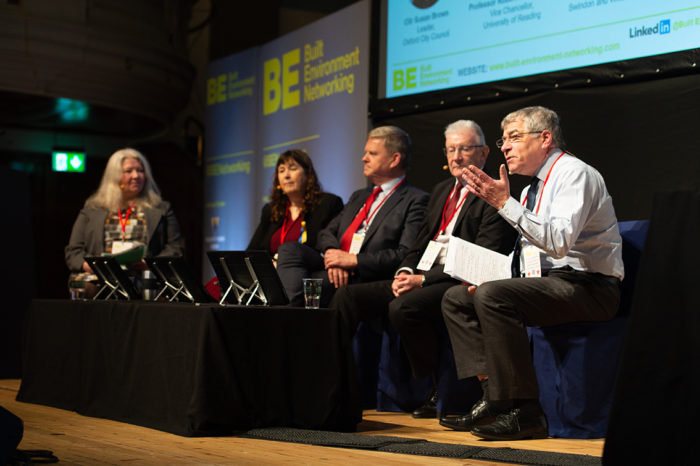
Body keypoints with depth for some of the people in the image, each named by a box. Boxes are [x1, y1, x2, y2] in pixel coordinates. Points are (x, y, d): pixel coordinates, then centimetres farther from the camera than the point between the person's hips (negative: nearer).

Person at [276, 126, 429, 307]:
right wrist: (332, 254, -6)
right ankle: (297, 307, -36)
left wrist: (353, 260, -16)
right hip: (334, 268, 7)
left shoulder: (415, 201, 3)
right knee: (290, 249, -21)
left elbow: (406, 255, -10)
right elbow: (327, 232, 20)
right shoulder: (358, 197, 30)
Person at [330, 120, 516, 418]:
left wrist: (423, 279, -19)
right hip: (419, 278, 8)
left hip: (458, 283, -8)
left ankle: (436, 392, -16)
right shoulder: (441, 191, 22)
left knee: (403, 308, -34)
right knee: (347, 296, -6)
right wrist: (404, 272, -1)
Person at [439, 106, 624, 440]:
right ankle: (493, 396, -7)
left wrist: (505, 204, -27)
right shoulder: (531, 190, 19)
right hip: (544, 283, 10)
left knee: (493, 297, -31)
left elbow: (558, 242, -26)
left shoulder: (575, 174, -10)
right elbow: (526, 256, 25)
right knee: (455, 298, 3)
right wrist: (491, 279, 6)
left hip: (584, 287, -10)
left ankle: (524, 413, -26)